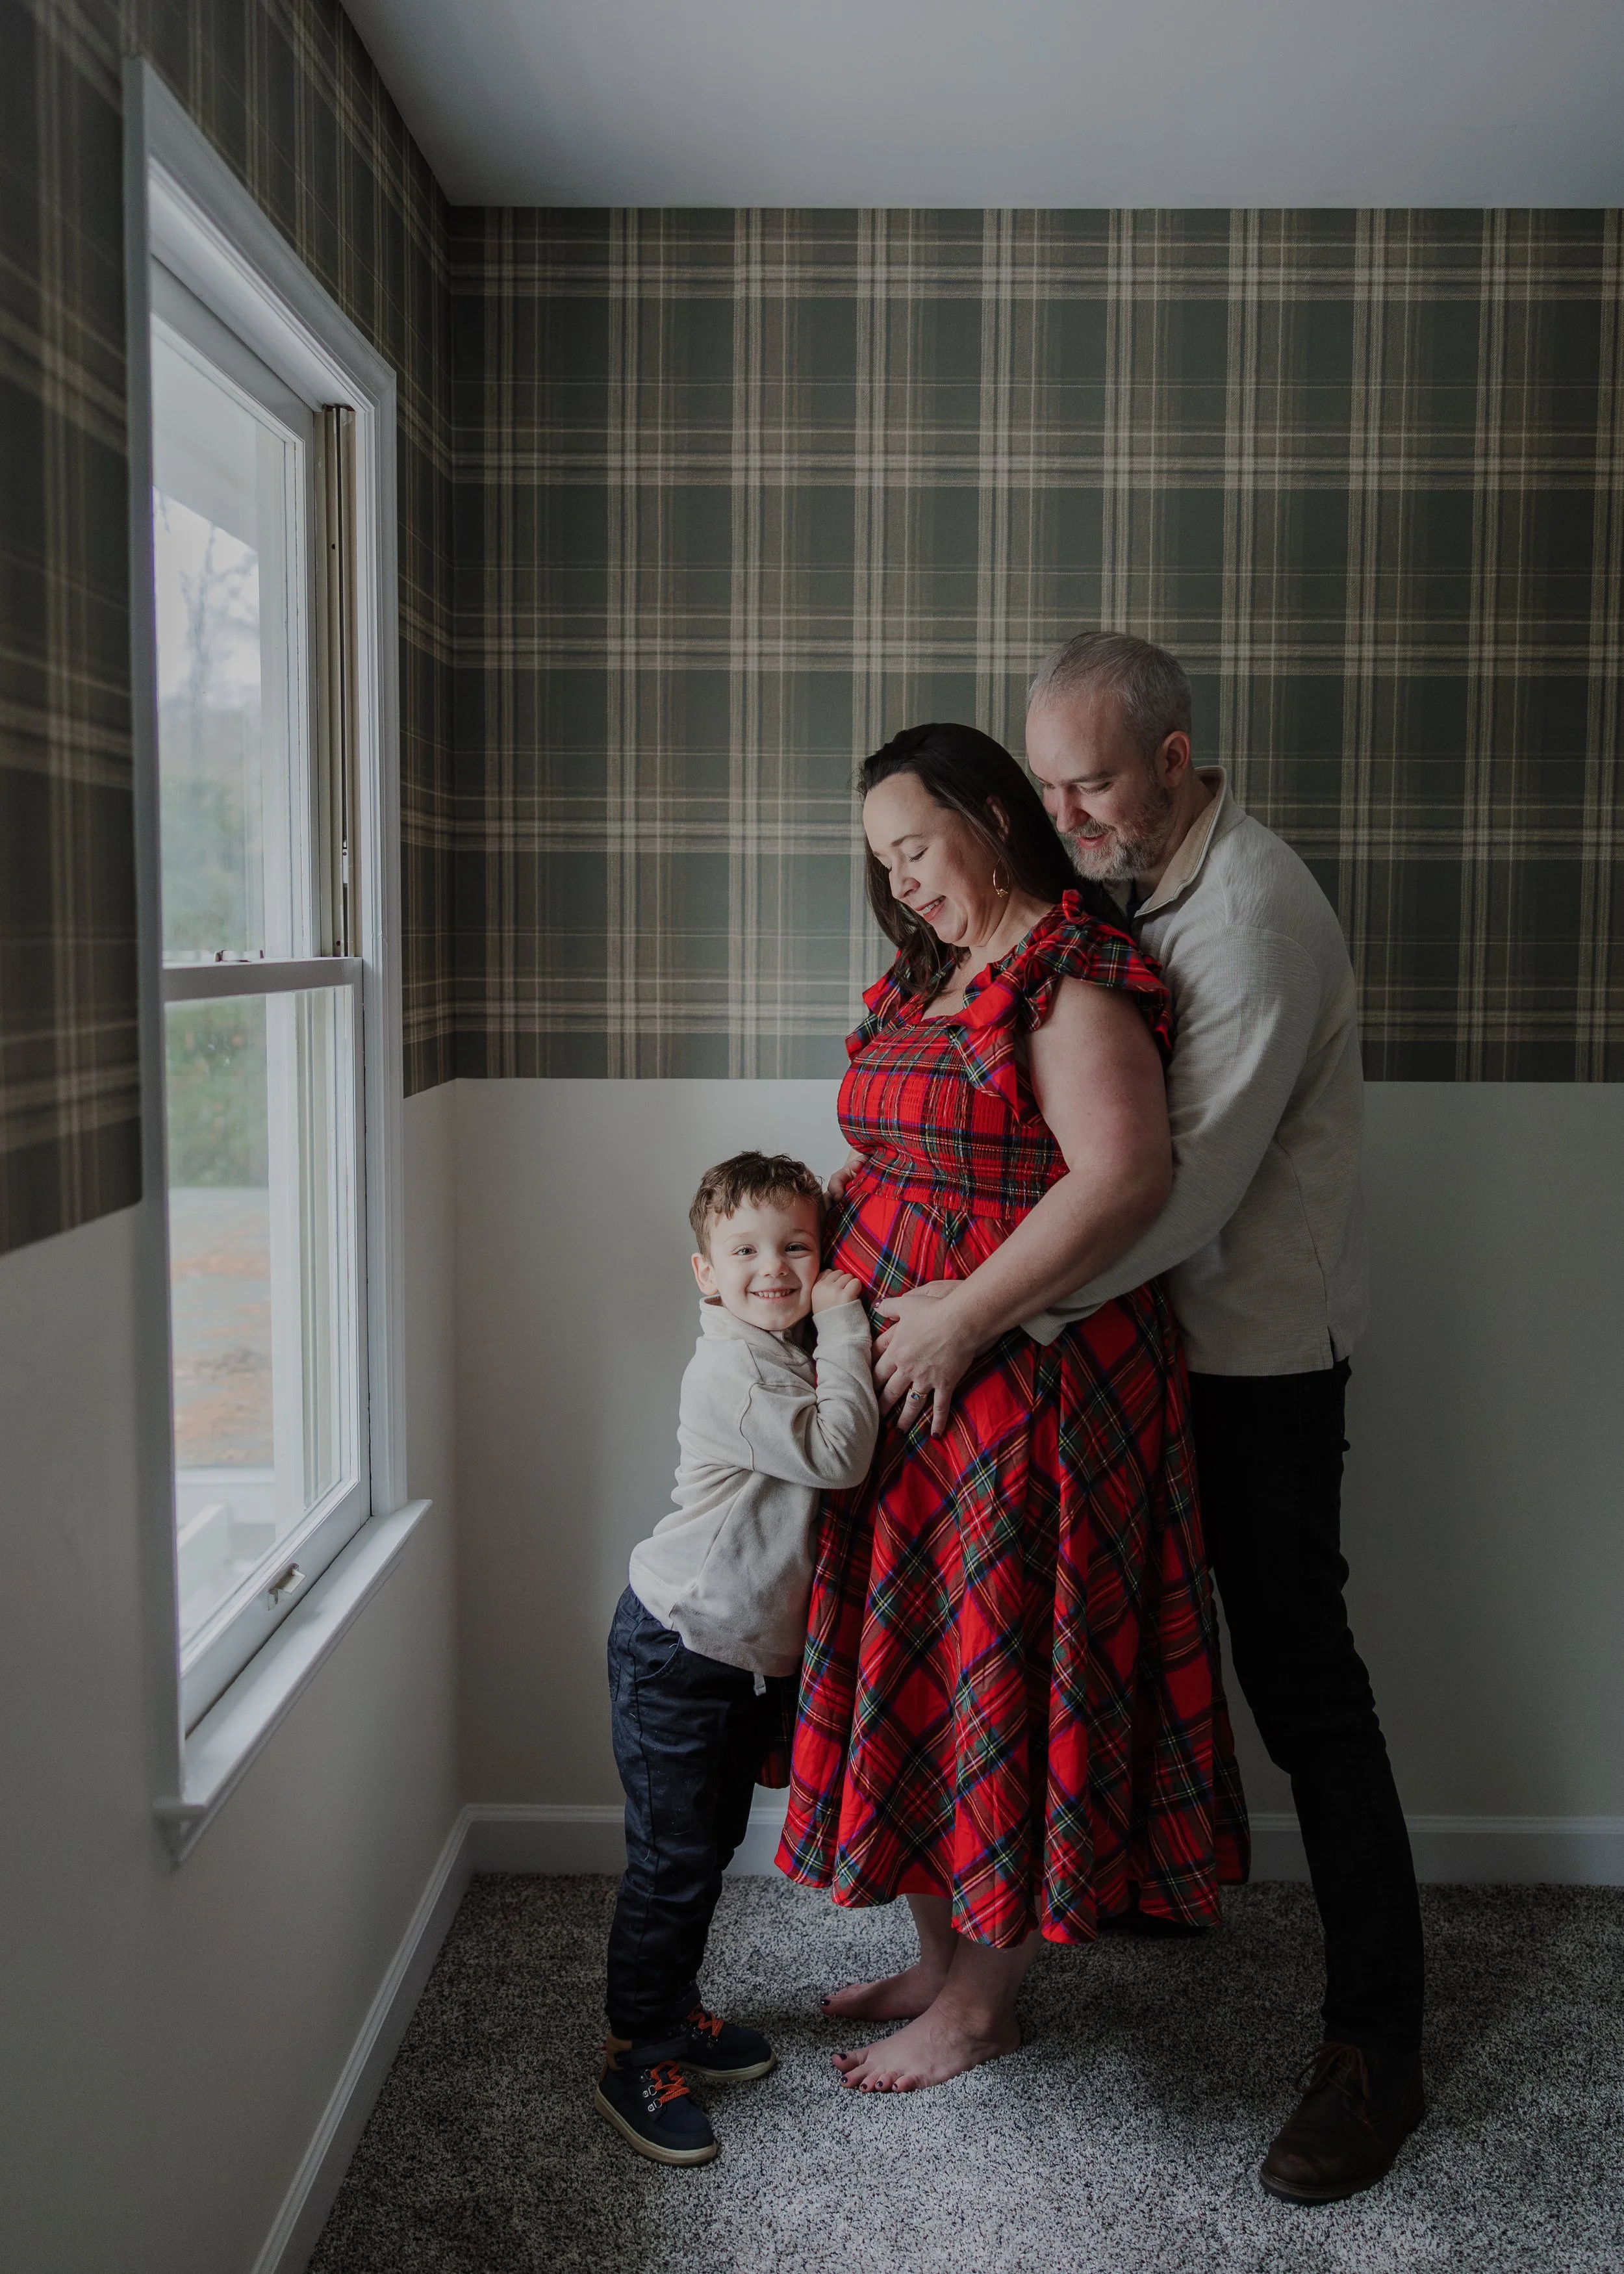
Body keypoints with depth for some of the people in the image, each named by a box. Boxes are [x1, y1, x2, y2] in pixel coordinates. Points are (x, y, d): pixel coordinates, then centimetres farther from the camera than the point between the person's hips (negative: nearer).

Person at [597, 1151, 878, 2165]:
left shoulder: (792, 1358, 6)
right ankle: (635, 2058, 12)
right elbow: (837, 1453, -30)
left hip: (753, 1653, 9)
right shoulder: (732, 1371, -23)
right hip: (679, 1653, -9)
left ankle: (676, 2007, 37)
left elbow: (838, 1457, 16)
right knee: (670, 1860, -2)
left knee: (713, 1844, 21)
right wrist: (845, 1331, -25)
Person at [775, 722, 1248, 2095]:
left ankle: (985, 2005, 20)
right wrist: (818, 1245, 6)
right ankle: (943, 1958, 33)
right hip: (910, 1389, 9)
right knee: (924, 1664, 16)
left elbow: (1128, 1175, -27)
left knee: (998, 1673, 2)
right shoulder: (933, 978, 15)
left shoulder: (1071, 977, -15)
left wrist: (966, 1315, -25)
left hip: (1021, 1389, -9)